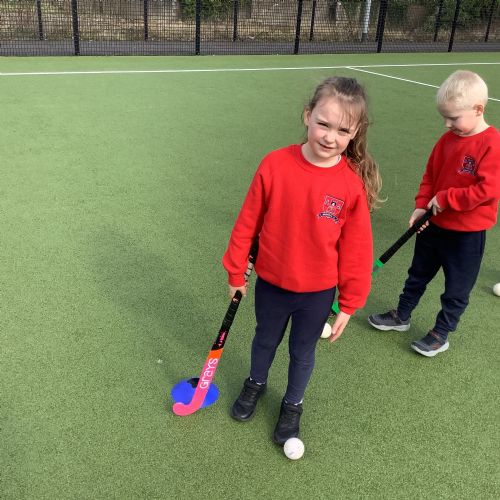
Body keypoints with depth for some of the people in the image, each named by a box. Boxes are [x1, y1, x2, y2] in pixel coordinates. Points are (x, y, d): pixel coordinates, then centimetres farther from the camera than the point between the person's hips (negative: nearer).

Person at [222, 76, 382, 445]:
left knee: (303, 352, 21)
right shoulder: (275, 165, -19)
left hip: (318, 293, -1)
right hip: (271, 284, 1)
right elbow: (248, 223, -7)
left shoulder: (354, 184, -19)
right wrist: (236, 272, 1)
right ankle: (256, 383, 55)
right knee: (265, 340, 26)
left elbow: (356, 250, -10)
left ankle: (293, 405, 47)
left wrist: (349, 304, -4)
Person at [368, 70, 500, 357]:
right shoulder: (448, 139, 0)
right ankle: (402, 316, 39)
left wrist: (445, 199, -21)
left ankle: (442, 334, 26)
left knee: (457, 288, 9)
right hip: (435, 224, 7)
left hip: (467, 233, -7)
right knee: (418, 273, 21)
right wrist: (422, 206, -3)